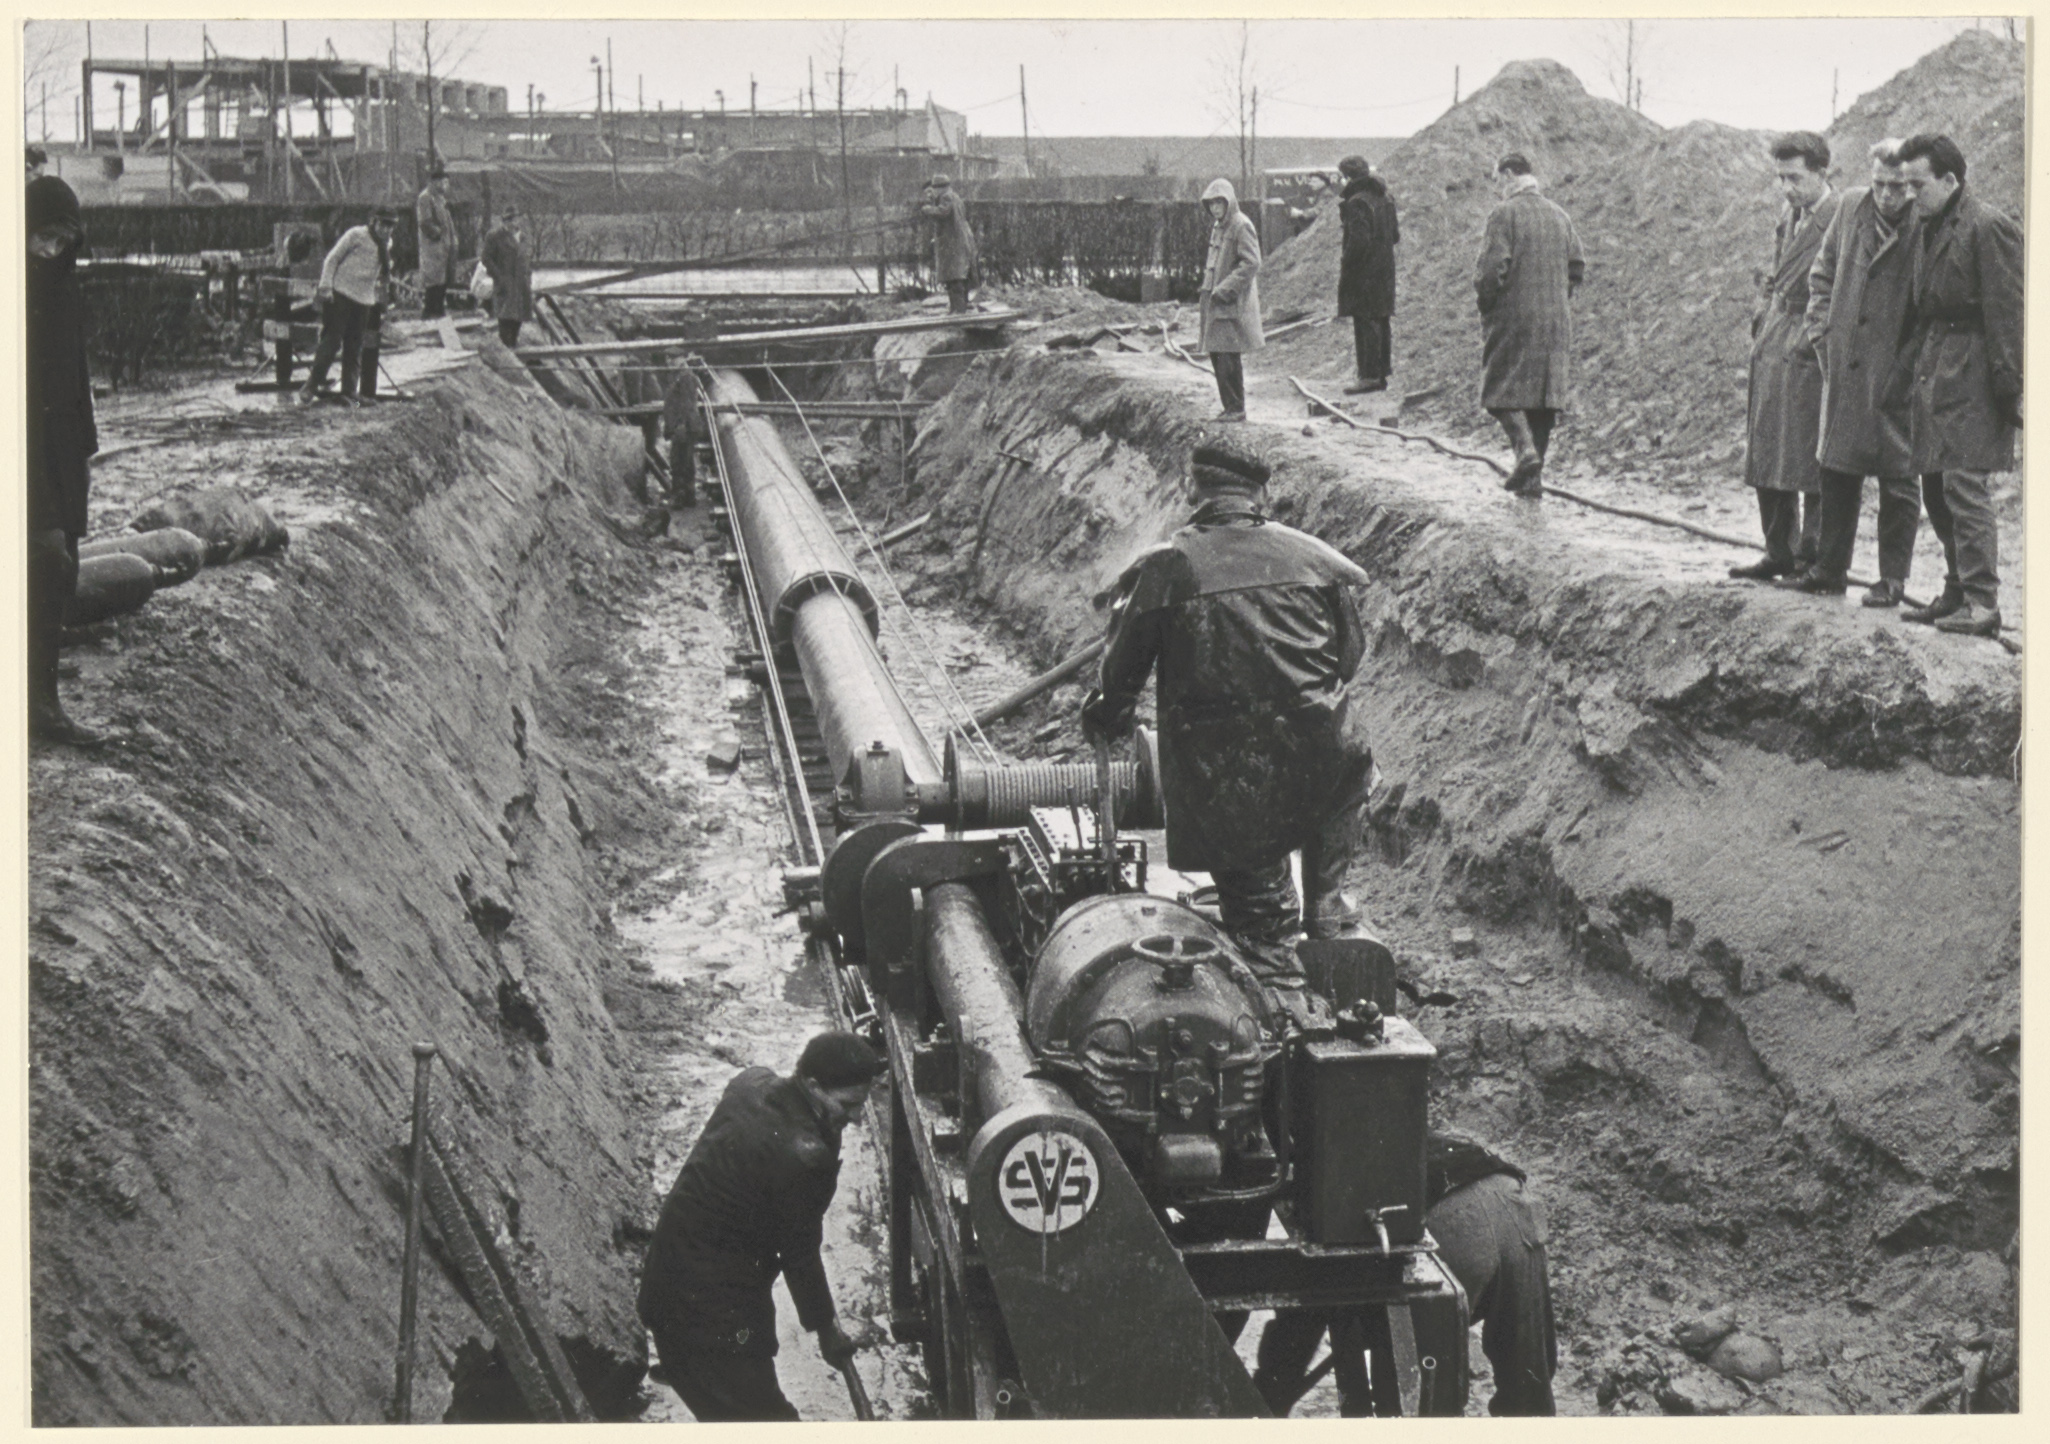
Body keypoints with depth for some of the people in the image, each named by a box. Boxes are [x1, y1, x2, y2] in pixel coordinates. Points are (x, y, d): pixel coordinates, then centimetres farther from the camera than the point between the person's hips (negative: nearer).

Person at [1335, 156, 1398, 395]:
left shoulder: (1356, 203, -16)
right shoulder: (1384, 200, 12)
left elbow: (1359, 240, -22)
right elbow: (1395, 234, 16)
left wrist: (1346, 265, -12)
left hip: (1363, 274, -9)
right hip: (1385, 271, 9)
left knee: (1365, 324, -6)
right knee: (1381, 323, 13)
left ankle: (1369, 377, -6)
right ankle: (1381, 374, 19)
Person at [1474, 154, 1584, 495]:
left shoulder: (1505, 214, -9)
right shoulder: (1559, 216, 12)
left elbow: (1492, 267, -16)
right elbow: (1577, 265, 12)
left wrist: (1484, 300, -1)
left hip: (1512, 318, -6)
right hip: (1555, 321, 6)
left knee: (1503, 390, 1)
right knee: (1545, 392, 7)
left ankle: (1525, 448, -22)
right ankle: (1533, 476, 7)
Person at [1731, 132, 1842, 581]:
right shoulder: (1789, 215, 14)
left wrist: (1814, 339, -16)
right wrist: (1764, 325, 13)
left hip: (1812, 355, -8)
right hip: (1775, 349, 8)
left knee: (1812, 462, -4)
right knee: (1768, 455, 10)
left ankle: (1813, 557, 3)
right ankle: (1779, 552, 18)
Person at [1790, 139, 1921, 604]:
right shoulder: (1851, 207, 4)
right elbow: (1822, 274, 16)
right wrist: (1823, 333, 8)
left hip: (1897, 372, -5)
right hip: (1845, 365, 5)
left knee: (1897, 475, 2)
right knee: (1838, 469, 13)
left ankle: (1893, 579, 11)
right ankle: (1828, 567, 23)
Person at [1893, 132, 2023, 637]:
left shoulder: (1989, 228, -11)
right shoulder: (1926, 230, 15)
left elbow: (2007, 312, -14)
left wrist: (2009, 387, -16)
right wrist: (1914, 364, 13)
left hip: (1971, 375, -9)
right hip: (1932, 370, 9)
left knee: (1964, 485, -11)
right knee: (1936, 487, 11)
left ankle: (1981, 605, -9)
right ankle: (1959, 590, 21)